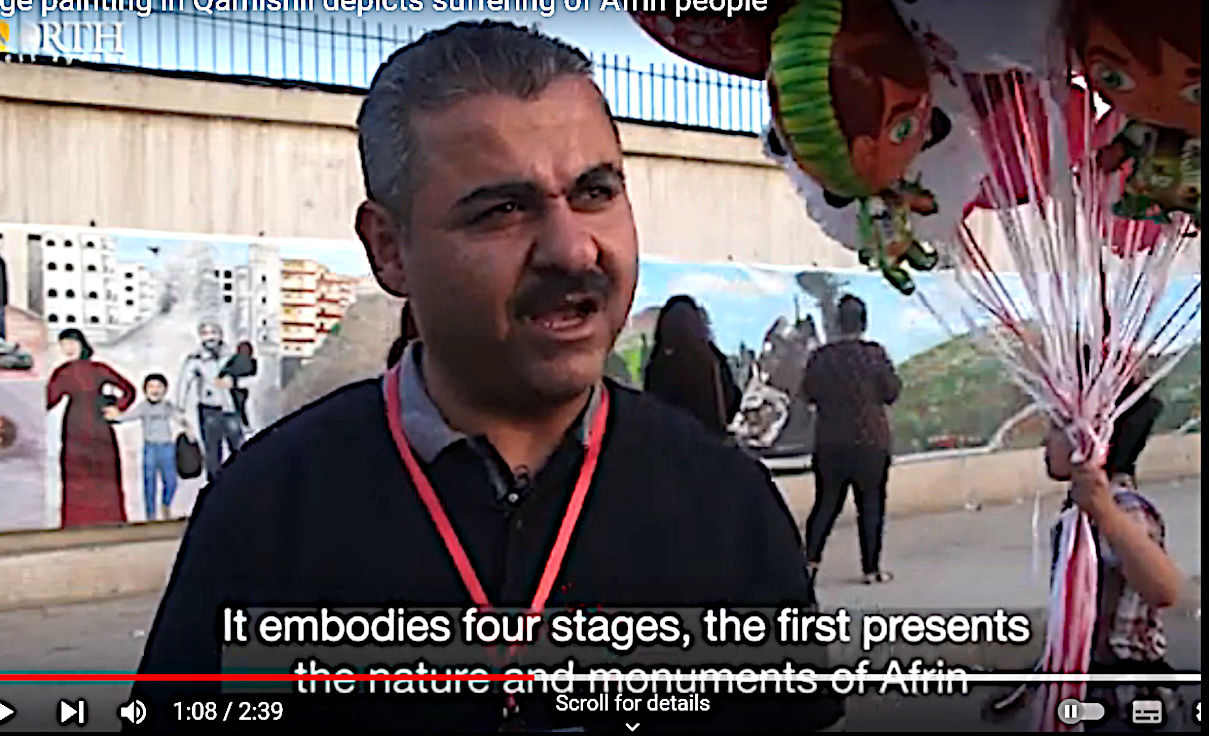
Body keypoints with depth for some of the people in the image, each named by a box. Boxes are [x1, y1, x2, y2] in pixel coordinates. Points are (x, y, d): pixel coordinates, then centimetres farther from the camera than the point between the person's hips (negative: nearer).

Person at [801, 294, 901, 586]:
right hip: (870, 441, -2)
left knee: (826, 503, 12)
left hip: (830, 442, 2)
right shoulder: (875, 354, -10)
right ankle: (872, 568, 11)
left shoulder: (820, 357, -5)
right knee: (870, 505, 7)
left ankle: (809, 560, 4)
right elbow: (891, 392, -2)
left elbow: (808, 393, 5)